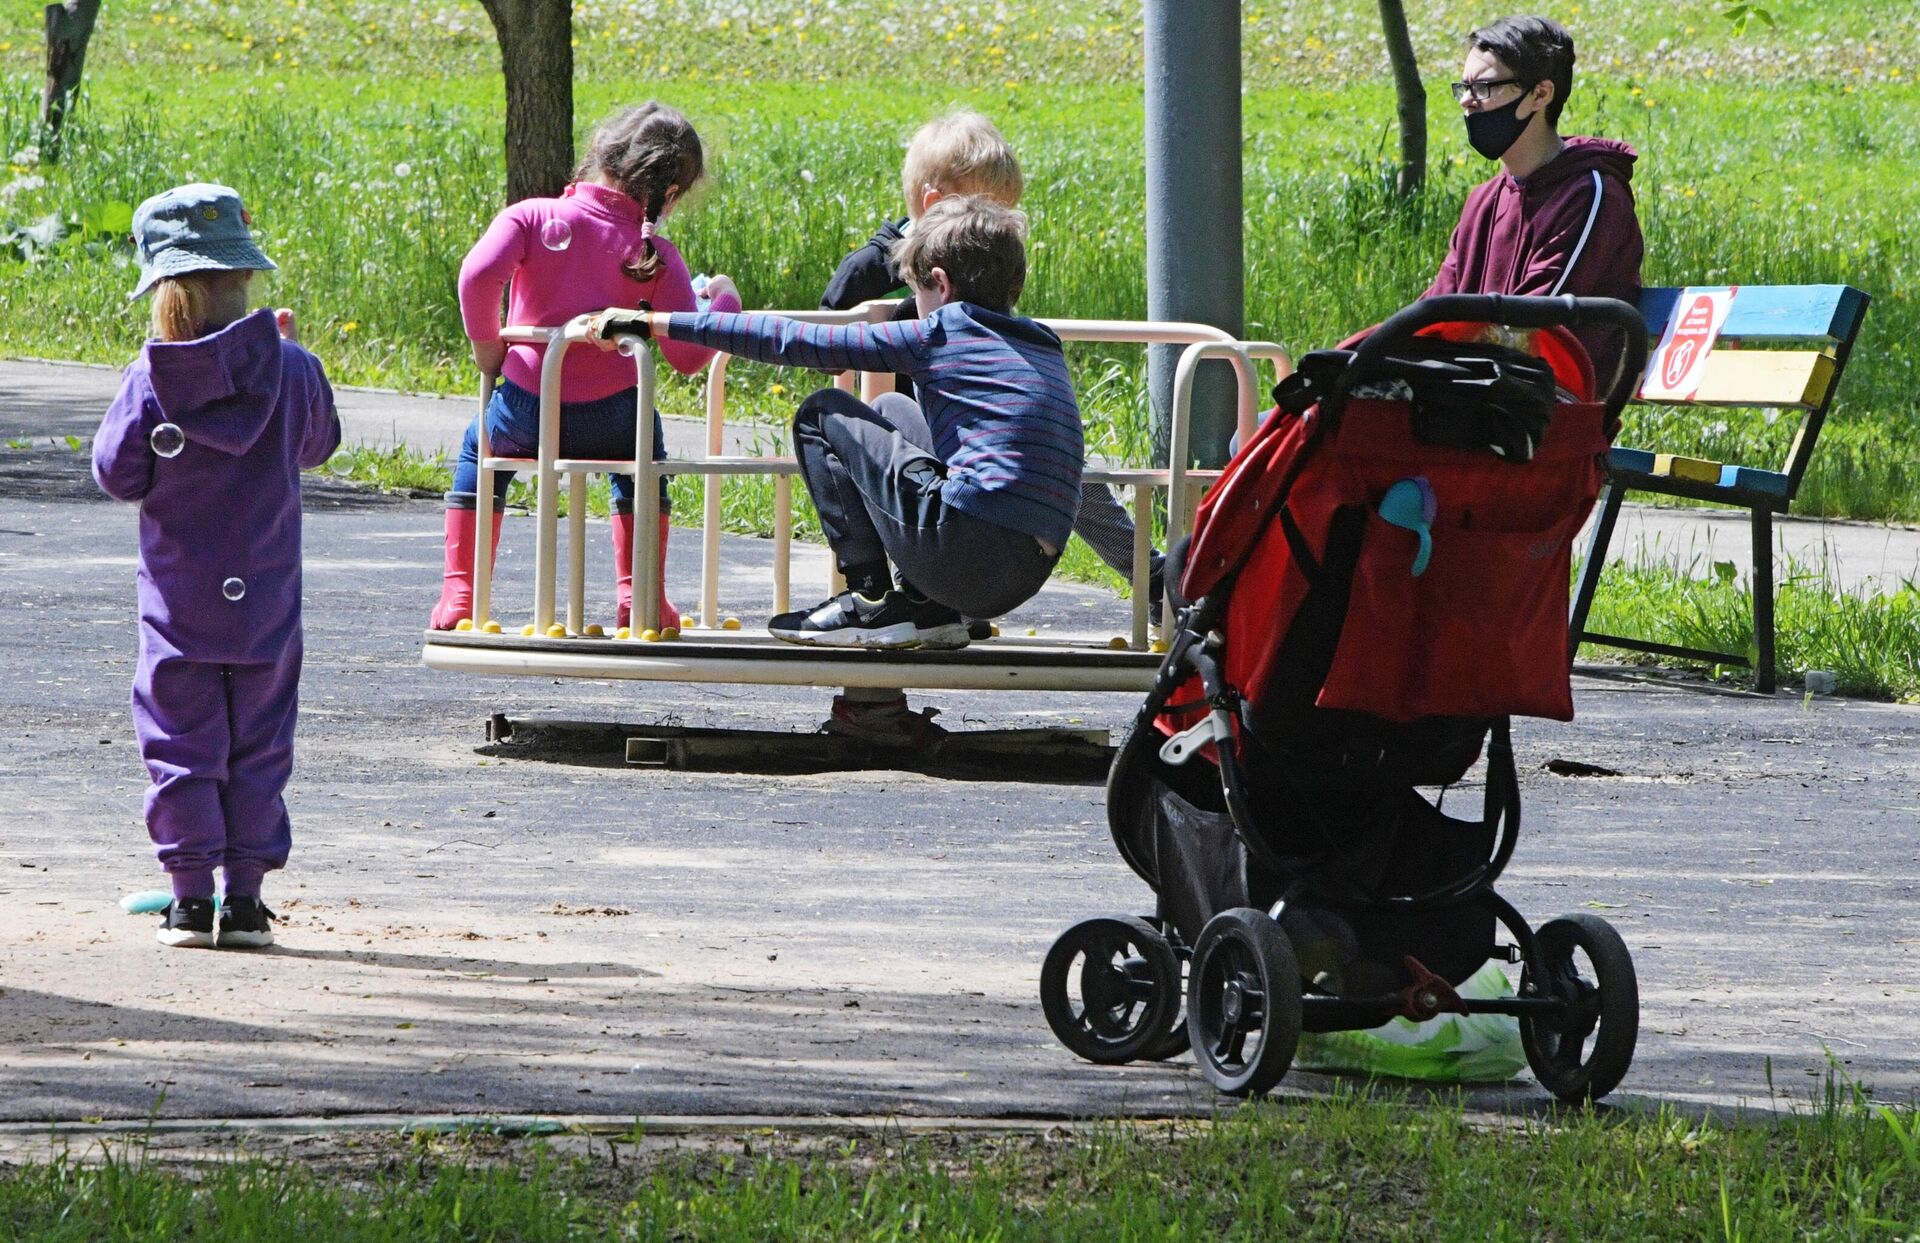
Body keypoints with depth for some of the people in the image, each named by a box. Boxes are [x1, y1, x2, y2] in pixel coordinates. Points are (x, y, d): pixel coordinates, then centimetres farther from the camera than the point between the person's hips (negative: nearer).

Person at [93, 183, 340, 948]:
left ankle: (191, 898, 2)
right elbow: (318, 443, 12)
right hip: (265, 604, 1)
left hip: (178, 602, -1)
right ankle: (244, 897, 9)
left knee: (180, 743, 5)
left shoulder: (152, 381, -11)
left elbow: (117, 474, -6)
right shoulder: (291, 371, -7)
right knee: (258, 746, 9)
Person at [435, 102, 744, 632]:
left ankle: (458, 595, 27)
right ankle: (639, 595, 29)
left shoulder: (532, 217, -5)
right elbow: (688, 356, -7)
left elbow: (479, 275, -22)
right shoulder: (656, 255, -4)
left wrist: (487, 346, -5)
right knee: (643, 450, 36)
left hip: (524, 416, 0)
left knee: (480, 447, 35)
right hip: (610, 423, 0)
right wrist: (724, 302, 12)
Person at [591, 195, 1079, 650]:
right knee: (891, 409, 29)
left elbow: (796, 341, 2)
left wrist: (658, 324, 7)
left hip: (961, 549, -7)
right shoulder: (1043, 346, 18)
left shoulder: (938, 334, 0)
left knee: (821, 415, 10)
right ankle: (926, 607, 20)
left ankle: (871, 600, 6)